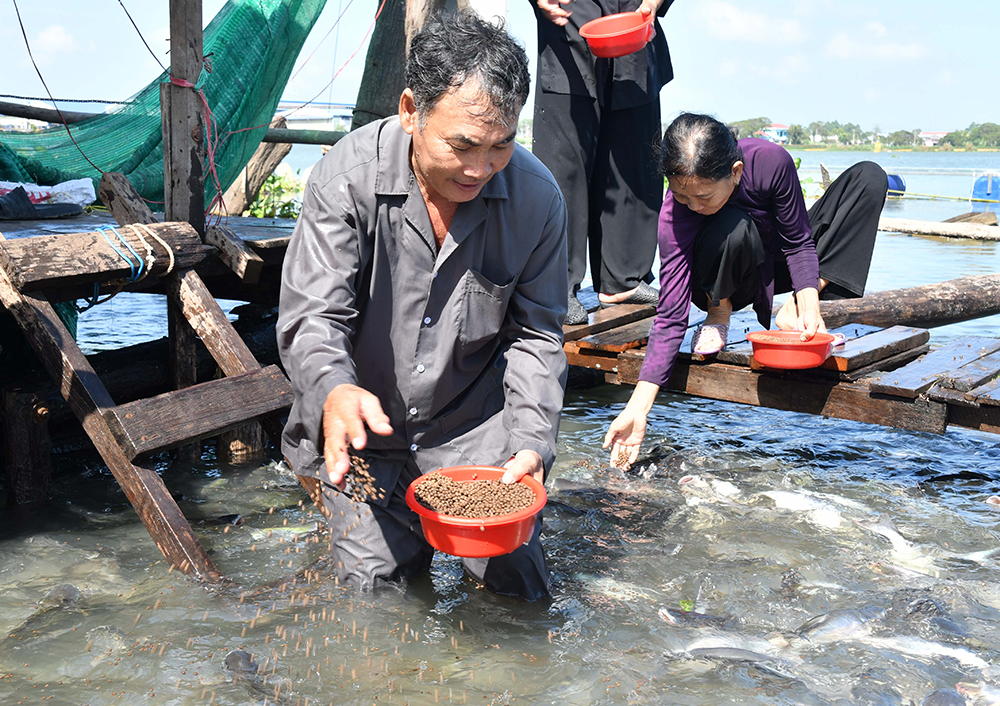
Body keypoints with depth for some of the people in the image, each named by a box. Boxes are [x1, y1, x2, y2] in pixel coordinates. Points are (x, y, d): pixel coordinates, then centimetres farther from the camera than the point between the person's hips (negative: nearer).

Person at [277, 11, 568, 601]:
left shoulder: (537, 196, -14)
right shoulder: (347, 177, -20)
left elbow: (535, 332, -5)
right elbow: (312, 316, -21)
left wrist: (533, 439, -18)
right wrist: (336, 391, -44)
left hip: (476, 431, 1)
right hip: (366, 435, -1)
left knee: (520, 588, 4)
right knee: (374, 593, 6)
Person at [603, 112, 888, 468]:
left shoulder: (771, 161, -31)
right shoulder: (674, 215, -33)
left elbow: (799, 242, -17)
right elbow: (670, 317, -34)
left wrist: (808, 303, -34)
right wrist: (637, 410, -42)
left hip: (778, 263, 4)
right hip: (727, 281, -4)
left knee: (869, 176, -14)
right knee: (733, 228, -40)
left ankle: (793, 312, -17)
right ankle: (719, 313, -7)